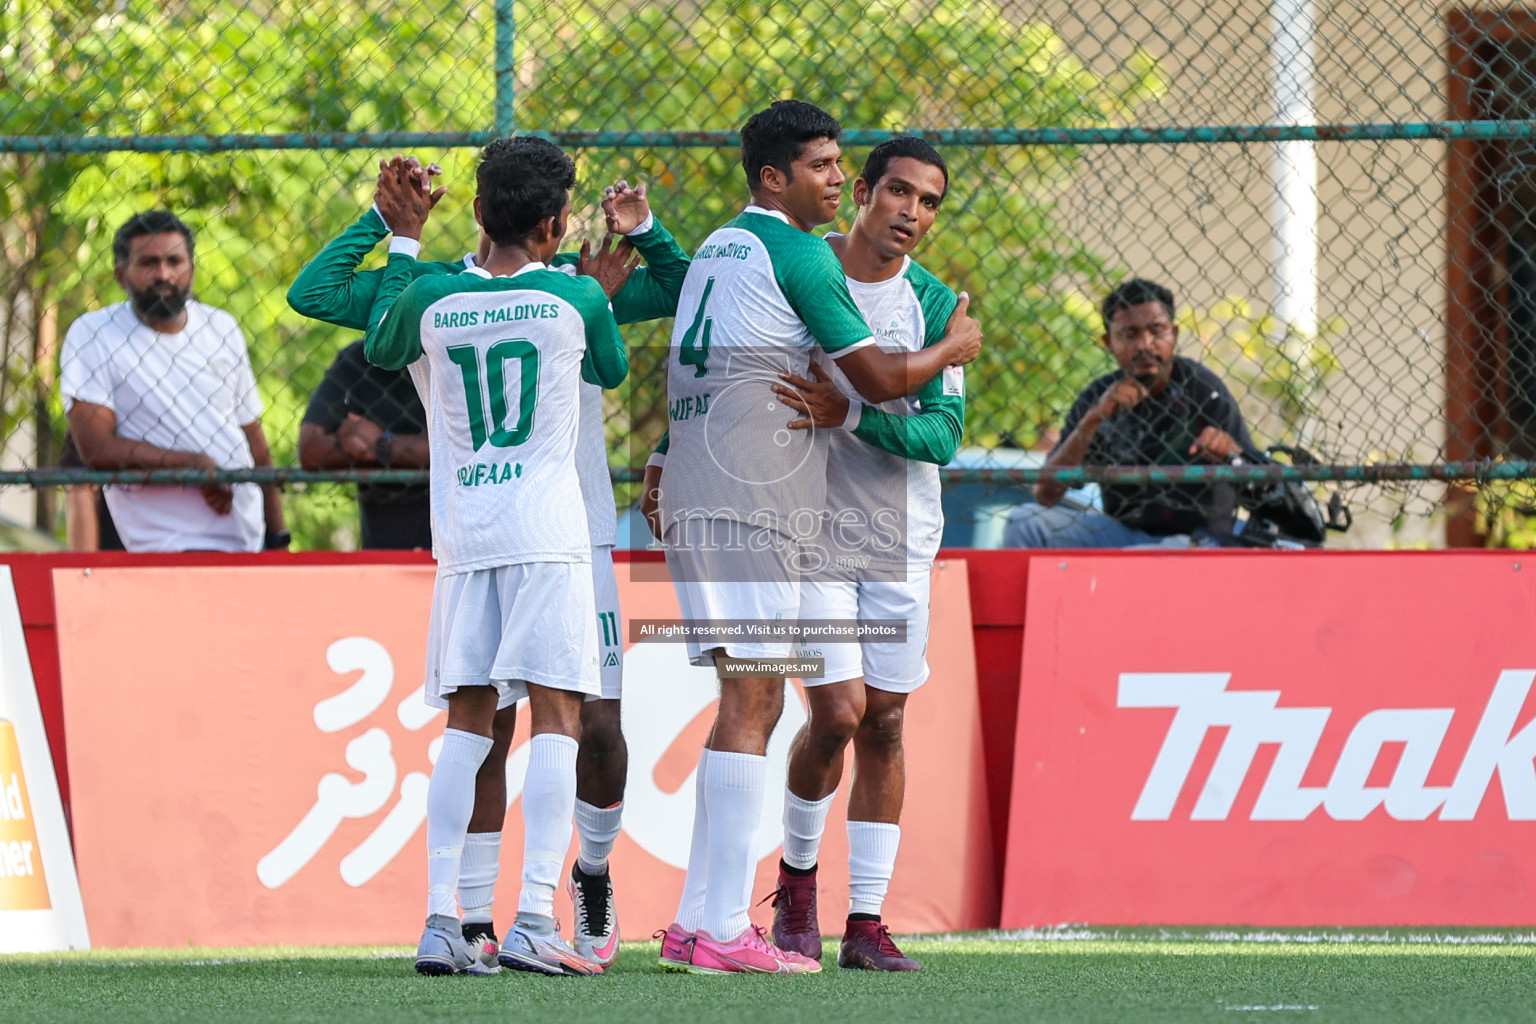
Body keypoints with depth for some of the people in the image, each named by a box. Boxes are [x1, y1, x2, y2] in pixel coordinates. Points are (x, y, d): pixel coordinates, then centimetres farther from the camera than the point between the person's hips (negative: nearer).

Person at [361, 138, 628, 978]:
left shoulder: (430, 300, 0)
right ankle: (535, 917, -14)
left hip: (462, 534, 3)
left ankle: (441, 918, 0)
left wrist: (405, 240, 29)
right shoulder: (576, 298, -4)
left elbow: (380, 350, 23)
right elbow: (611, 371, 17)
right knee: (556, 718, -3)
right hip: (546, 532, -3)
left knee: (466, 722, 8)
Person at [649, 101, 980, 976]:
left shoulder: (718, 248, 21)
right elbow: (879, 378, -6)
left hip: (694, 499, 10)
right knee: (751, 701, -11)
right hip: (750, 502, -10)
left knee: (751, 700, 12)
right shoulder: (799, 255, -8)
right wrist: (951, 349, 11)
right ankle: (723, 930, -16)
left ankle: (700, 920, 11)